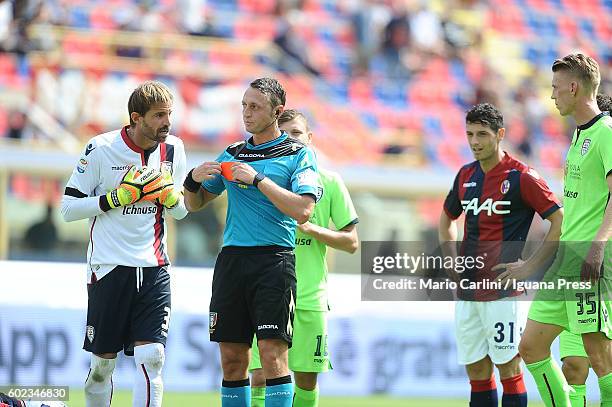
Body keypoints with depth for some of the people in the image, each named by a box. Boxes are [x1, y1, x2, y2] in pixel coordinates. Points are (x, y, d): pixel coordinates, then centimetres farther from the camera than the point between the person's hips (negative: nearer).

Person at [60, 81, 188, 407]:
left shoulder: (173, 149, 5)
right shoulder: (101, 148, -7)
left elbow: (182, 211, 17)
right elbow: (69, 208, -5)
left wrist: (169, 193, -6)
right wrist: (120, 196, -16)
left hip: (153, 269, 2)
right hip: (108, 267, -2)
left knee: (152, 358, -11)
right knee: (102, 364, 5)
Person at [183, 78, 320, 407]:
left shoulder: (299, 154, 2)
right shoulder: (232, 154, 17)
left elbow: (302, 210, -12)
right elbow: (195, 204, 23)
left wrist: (258, 179, -14)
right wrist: (193, 180, 1)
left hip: (274, 259, -5)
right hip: (231, 259, 5)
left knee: (273, 355, -13)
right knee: (232, 358, 4)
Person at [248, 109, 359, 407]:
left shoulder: (329, 182, 5)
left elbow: (352, 242, 5)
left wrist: (312, 229, -9)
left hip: (310, 297, 1)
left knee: (306, 380, 5)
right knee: (261, 376, -10)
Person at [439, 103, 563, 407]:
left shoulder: (521, 176, -7)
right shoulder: (466, 176, 12)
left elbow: (560, 222, -8)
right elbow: (446, 220, 30)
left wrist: (530, 266, -12)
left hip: (503, 293, -6)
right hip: (466, 293, 7)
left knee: (509, 371, -5)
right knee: (477, 374, 8)